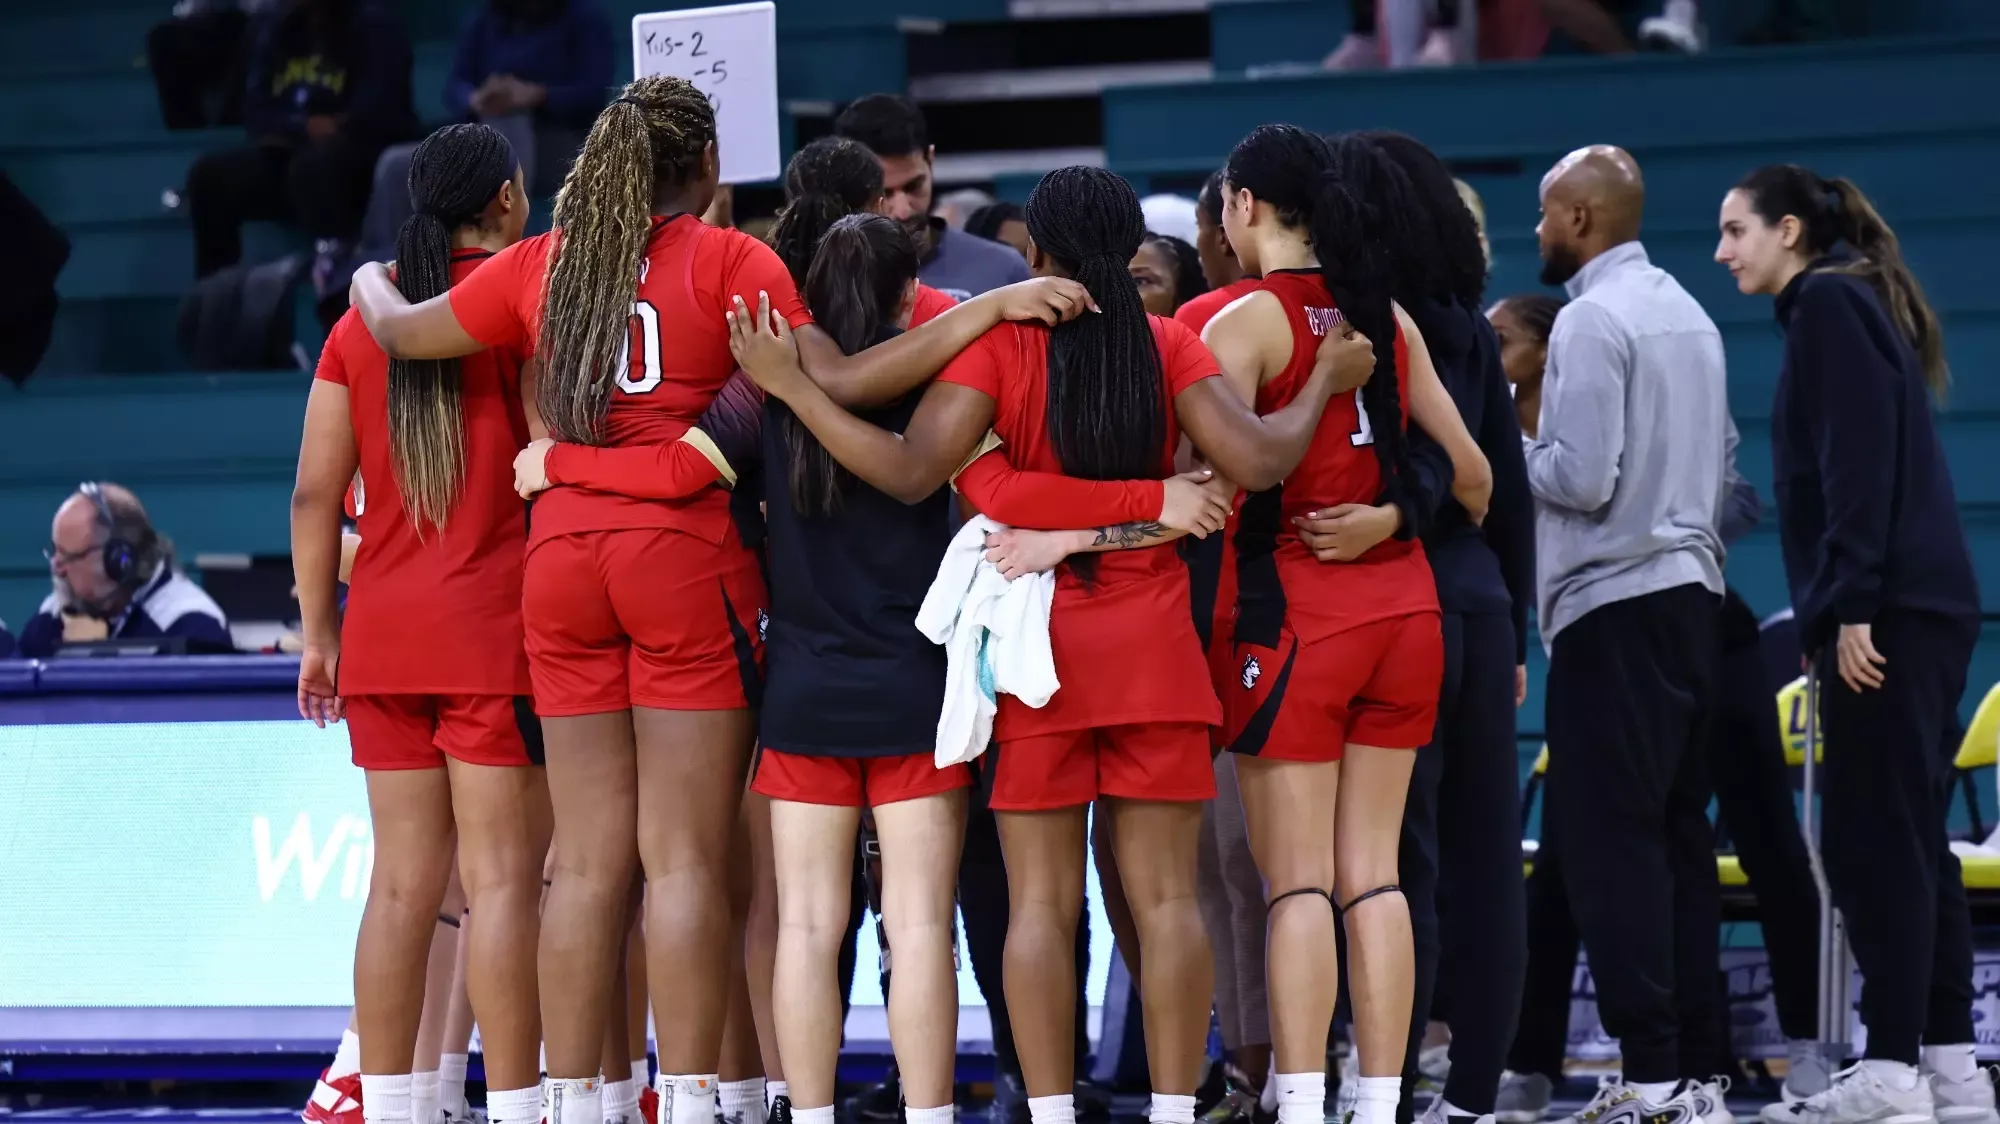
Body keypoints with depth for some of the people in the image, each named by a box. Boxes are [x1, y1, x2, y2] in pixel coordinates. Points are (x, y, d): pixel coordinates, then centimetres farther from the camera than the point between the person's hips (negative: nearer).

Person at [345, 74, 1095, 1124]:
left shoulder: (540, 263, 10)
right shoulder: (726, 260, -2)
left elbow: (400, 332, 18)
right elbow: (838, 382, -10)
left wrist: (369, 282, 41)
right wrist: (993, 307, -9)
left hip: (563, 559, 4)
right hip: (686, 557, -4)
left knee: (586, 862, 7)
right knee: (687, 860, -4)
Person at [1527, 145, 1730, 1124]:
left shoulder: (1591, 320, -12)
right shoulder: (1688, 314, 15)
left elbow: (1580, 476, -18)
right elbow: (1721, 453, 19)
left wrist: (1510, 451, -2)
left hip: (1612, 605, -9)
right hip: (1692, 589, 9)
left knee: (1610, 837, -7)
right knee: (1679, 832, 10)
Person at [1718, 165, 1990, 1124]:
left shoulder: (1828, 306, -5)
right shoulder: (1852, 306, 23)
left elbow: (1859, 460, -16)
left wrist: (1851, 605, -20)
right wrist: (1831, 615, 21)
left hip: (1886, 613, -10)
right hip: (1926, 611, 10)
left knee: (1872, 838, -10)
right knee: (1910, 839, 9)